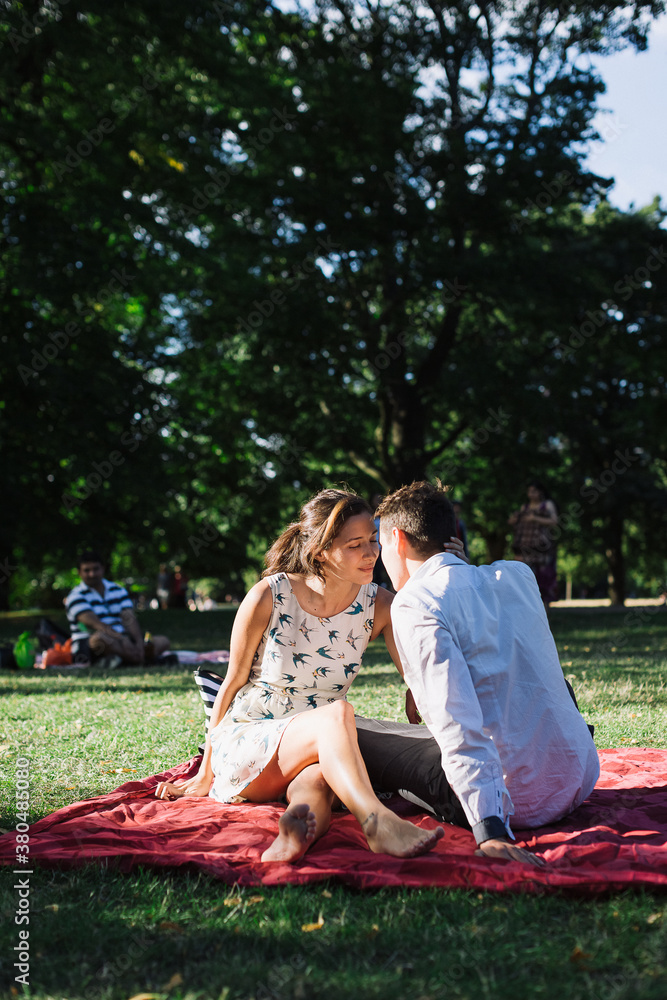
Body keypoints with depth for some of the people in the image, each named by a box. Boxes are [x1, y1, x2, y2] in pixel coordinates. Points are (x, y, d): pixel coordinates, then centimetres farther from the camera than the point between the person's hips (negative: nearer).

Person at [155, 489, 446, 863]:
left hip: (323, 750, 3)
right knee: (337, 713, -36)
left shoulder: (378, 605, -4)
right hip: (246, 743, -3)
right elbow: (233, 683, -3)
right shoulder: (269, 597, -13)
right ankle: (377, 821, -59)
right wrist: (205, 777, 4)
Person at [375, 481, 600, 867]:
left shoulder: (415, 602, -14)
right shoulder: (518, 575, 7)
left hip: (521, 800, -7)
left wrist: (489, 828, -31)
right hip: (582, 780, 7)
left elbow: (457, 720, -25)